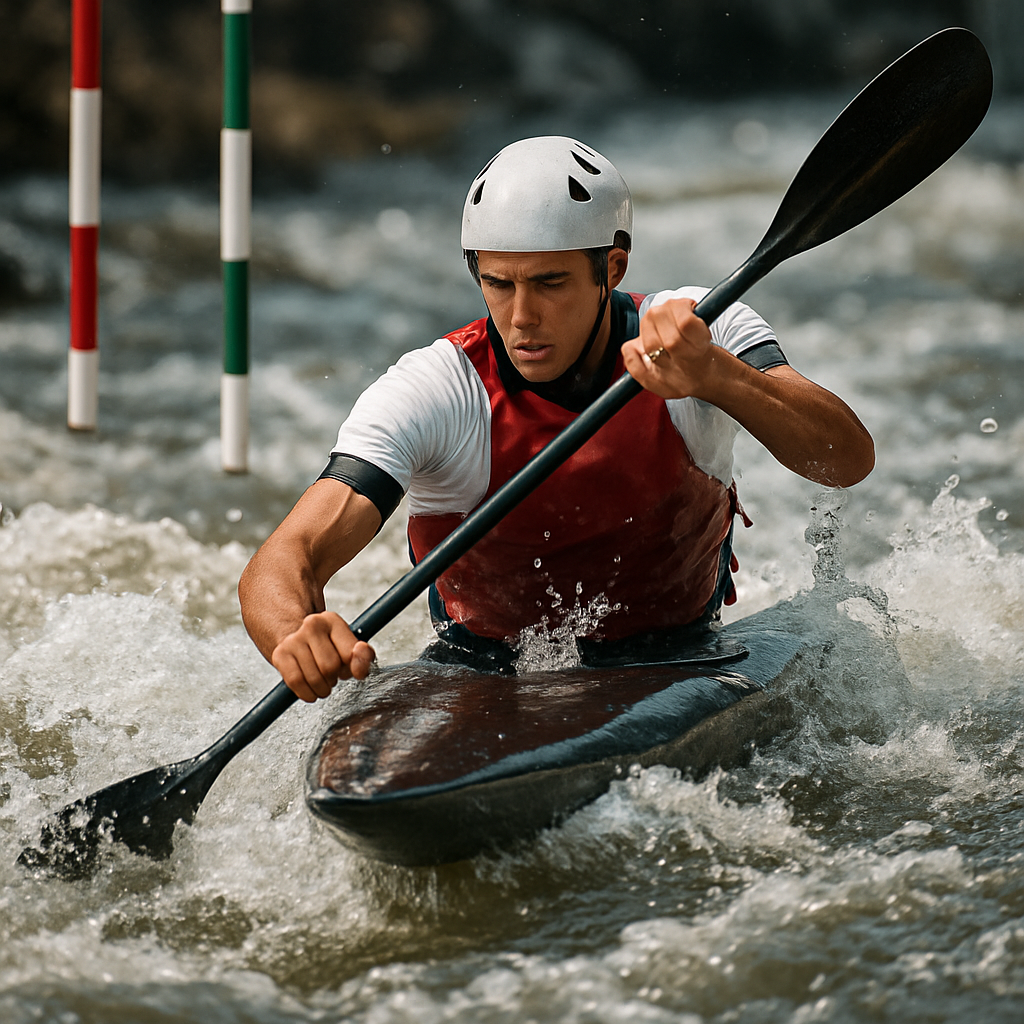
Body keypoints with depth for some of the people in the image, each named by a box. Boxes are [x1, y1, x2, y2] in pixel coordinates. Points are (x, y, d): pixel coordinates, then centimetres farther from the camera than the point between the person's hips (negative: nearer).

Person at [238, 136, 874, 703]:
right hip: (488, 657, 0)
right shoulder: (434, 392, -24)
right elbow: (282, 564, -34)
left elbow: (850, 460, -32)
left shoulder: (702, 333, -19)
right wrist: (297, 636, -60)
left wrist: (713, 376, -50)